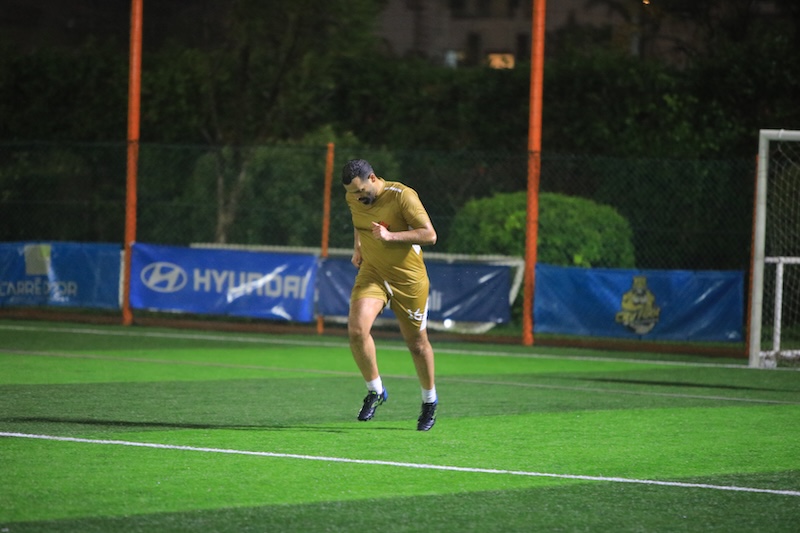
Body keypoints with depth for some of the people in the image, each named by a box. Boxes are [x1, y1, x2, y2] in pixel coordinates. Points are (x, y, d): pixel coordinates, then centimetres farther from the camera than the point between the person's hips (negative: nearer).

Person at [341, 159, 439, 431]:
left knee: (417, 343, 8)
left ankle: (429, 401, 31)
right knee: (357, 330, -20)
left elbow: (430, 235, -22)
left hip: (409, 278, -4)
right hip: (372, 273, 4)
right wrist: (358, 247, 10)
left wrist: (390, 236, -30)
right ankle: (375, 391, -1)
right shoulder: (353, 197, -1)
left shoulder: (403, 196, -19)